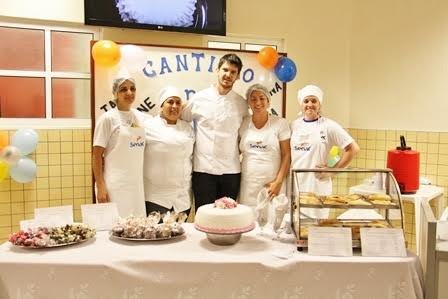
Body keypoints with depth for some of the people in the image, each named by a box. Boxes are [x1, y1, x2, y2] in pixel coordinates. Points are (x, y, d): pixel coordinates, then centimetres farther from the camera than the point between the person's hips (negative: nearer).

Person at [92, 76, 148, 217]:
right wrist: (101, 187, -13)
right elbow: (97, 155, -7)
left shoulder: (141, 117, 9)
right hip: (115, 185, -5)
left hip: (137, 184, 5)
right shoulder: (107, 118, -6)